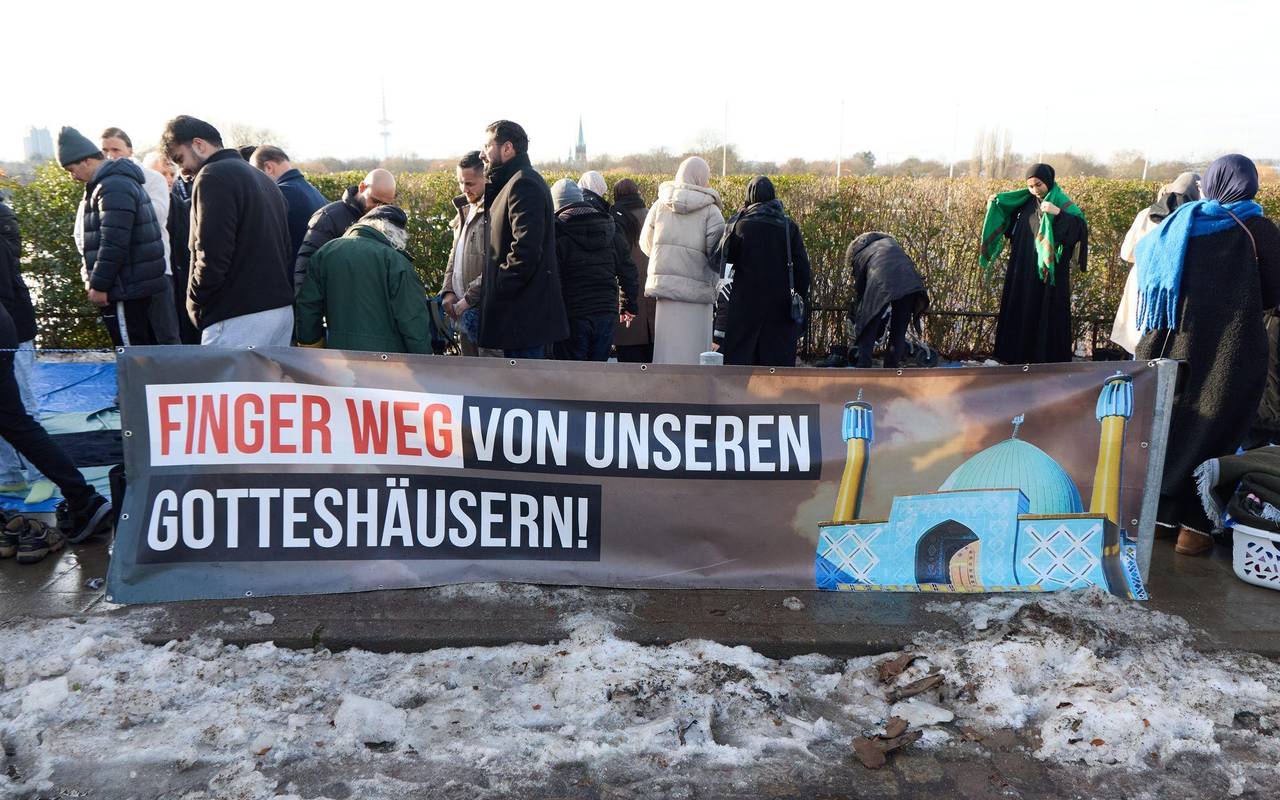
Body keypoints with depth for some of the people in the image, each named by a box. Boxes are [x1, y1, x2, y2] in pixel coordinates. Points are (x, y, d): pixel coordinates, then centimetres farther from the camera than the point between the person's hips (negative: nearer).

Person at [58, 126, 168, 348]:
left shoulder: (114, 187, -16)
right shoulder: (121, 180, 17)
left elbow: (113, 244, -22)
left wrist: (98, 284, -16)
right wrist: (96, 279, 21)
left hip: (126, 288, -10)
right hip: (136, 285, 10)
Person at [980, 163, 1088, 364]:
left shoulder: (1061, 202, -7)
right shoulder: (1025, 203, 8)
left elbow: (1081, 226, -19)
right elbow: (1008, 225, 23)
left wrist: (1057, 213, -30)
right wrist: (995, 205, 8)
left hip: (1050, 272, -6)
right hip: (1023, 271, 6)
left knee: (1048, 313, -3)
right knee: (1021, 311, 9)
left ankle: (1050, 358, 3)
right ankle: (1019, 356, 17)